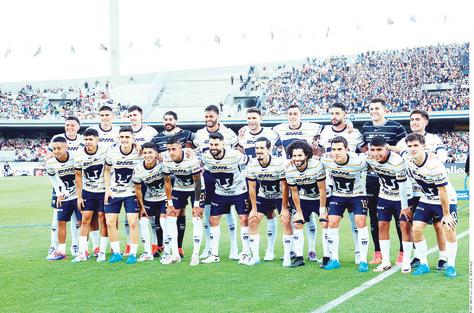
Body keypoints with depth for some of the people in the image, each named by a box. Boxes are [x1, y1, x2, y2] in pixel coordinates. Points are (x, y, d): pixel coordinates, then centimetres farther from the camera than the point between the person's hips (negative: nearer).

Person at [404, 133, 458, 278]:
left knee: (449, 230, -11)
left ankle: (451, 266, 4)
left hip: (446, 200, -5)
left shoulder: (434, 164, -31)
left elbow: (442, 191, -25)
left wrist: (446, 214, -20)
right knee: (416, 229, -6)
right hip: (426, 200, 5)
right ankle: (424, 264, 6)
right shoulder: (408, 160, -13)